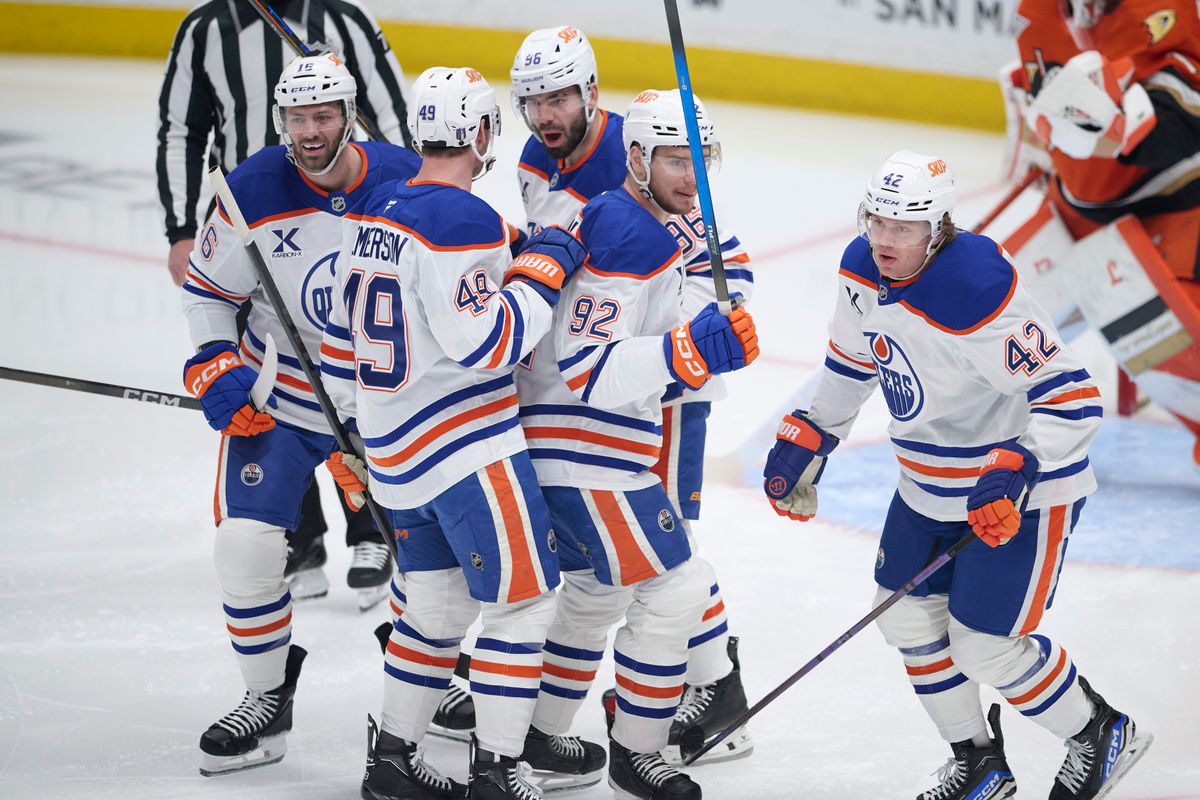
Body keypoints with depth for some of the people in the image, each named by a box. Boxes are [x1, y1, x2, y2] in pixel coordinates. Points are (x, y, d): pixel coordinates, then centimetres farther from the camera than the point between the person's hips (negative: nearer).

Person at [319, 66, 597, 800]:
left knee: (441, 602, 18)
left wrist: (351, 436, 27)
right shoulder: (463, 222, -18)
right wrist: (544, 270, -12)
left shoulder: (376, 212, 9)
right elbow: (488, 344, -23)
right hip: (466, 449, -9)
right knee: (524, 600, -1)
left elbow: (344, 338, 17)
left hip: (397, 449, 9)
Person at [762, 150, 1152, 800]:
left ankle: (1101, 735, 21)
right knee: (906, 615, 13)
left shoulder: (977, 294, -33)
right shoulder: (864, 269, -7)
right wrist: (805, 440, 13)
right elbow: (852, 361, 14)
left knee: (984, 646, -5)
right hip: (931, 485, 9)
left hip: (1020, 490, -9)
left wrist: (1014, 474, -40)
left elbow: (1071, 399, -31)